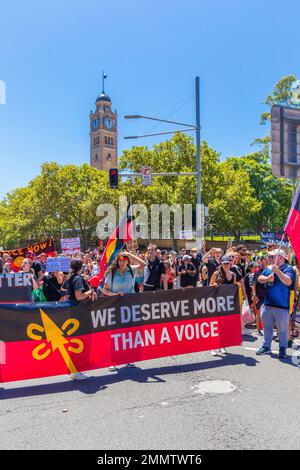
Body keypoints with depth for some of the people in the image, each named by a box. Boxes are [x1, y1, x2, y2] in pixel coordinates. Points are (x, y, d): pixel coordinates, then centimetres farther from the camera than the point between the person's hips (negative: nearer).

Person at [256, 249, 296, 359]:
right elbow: (259, 279, 5)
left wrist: (277, 271, -32)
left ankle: (283, 349, 22)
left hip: (282, 306, -6)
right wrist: (268, 278, -14)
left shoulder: (288, 268, -9)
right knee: (267, 327, 17)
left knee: (282, 329, 7)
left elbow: (288, 282, -25)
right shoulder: (269, 268, 9)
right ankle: (266, 347, 30)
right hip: (267, 304, 6)